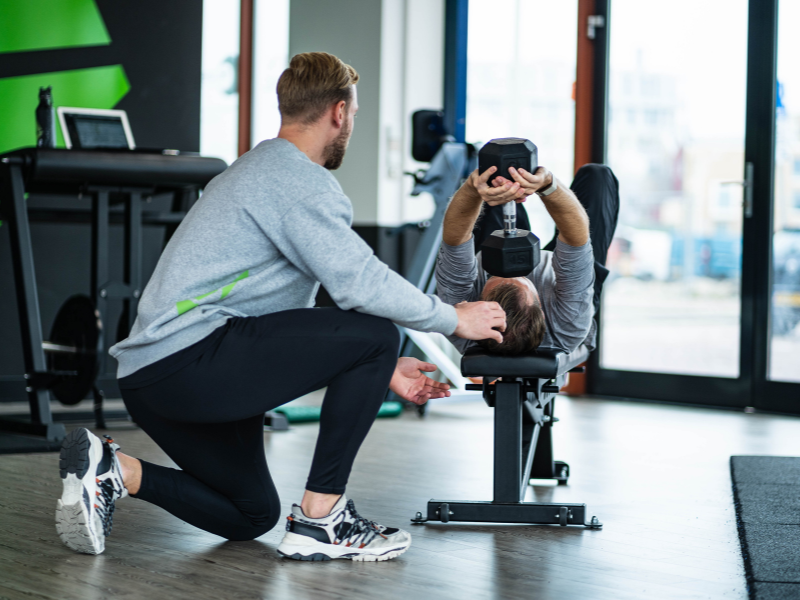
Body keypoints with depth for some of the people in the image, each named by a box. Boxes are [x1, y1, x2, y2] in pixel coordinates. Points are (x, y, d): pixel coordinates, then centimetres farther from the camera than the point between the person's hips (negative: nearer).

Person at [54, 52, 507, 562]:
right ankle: (320, 519, -7)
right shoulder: (297, 177, -9)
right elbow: (359, 283, -17)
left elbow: (294, 323, 26)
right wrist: (455, 319, -2)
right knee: (374, 334, -11)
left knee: (252, 516, 24)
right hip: (188, 361, -11)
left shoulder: (260, 169, 24)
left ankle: (113, 470, 7)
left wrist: (377, 372, 23)